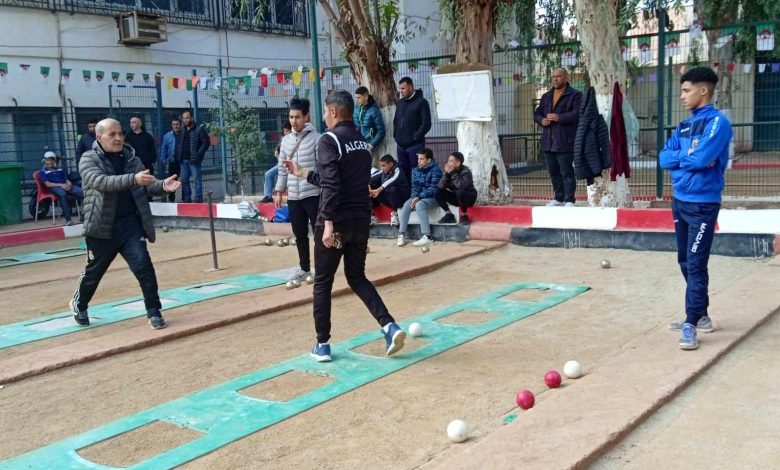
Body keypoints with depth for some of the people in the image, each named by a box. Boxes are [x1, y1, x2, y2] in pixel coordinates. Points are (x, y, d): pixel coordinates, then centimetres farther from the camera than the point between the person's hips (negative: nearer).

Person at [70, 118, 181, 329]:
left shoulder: (131, 158, 6)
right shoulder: (88, 159, -5)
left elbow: (147, 186, 3)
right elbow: (101, 182, -24)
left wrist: (163, 186, -21)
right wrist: (133, 179, -38)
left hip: (130, 224, 2)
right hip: (102, 227, -2)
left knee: (143, 265, -10)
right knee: (94, 271, 13)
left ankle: (154, 312, 2)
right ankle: (79, 305, 40)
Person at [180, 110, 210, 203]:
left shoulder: (199, 128, -4)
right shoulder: (183, 129, 15)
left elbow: (206, 142, -9)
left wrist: (198, 155, -17)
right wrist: (179, 156, 8)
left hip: (193, 160, -7)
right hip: (183, 159, 7)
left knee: (197, 180, -4)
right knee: (184, 180, 9)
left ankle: (198, 199, -1)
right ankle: (187, 199, 16)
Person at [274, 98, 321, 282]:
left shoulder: (316, 138, -7)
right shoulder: (286, 140, 9)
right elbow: (282, 168, 15)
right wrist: (279, 191, 13)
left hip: (313, 194, -5)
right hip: (293, 196, 5)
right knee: (300, 234, 13)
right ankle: (304, 268, 26)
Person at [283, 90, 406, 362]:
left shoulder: (330, 140, -10)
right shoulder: (362, 141, 15)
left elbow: (331, 185, -21)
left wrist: (328, 223, -22)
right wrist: (303, 174, 31)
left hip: (336, 222, -7)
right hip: (361, 220, 7)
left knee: (322, 282, 8)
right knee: (357, 277, 18)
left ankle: (322, 345, 13)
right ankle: (389, 326, 1)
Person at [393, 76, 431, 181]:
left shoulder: (421, 102, -6)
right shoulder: (400, 103, 16)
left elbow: (426, 123, -11)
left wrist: (416, 137, -14)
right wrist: (396, 135, 11)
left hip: (415, 145, -7)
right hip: (401, 145, 7)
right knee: (402, 172, 11)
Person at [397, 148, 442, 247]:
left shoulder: (435, 170, -14)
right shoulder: (416, 171, 7)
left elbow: (433, 189, -20)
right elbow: (414, 186, 6)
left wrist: (419, 197, -26)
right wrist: (414, 197, -15)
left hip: (432, 198, -6)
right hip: (419, 197, 6)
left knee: (419, 205, -35)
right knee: (406, 204, -23)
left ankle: (427, 237, -37)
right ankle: (401, 234, -20)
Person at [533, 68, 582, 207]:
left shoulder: (575, 95, -1)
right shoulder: (546, 96, 21)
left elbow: (577, 113, -14)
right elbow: (537, 113, 21)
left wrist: (559, 118, -19)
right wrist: (542, 120, -1)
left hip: (565, 142, -7)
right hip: (548, 142, 7)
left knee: (567, 172, -6)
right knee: (554, 172, 12)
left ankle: (569, 200, -2)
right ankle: (559, 198, 22)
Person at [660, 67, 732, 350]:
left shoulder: (718, 121, -11)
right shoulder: (684, 126, 13)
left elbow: (702, 158, -23)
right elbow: (664, 158, 3)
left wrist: (681, 158, -5)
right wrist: (690, 157, -12)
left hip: (703, 204, -8)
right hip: (680, 201, 8)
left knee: (696, 265, -8)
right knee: (685, 262, 14)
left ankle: (692, 324, -3)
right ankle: (700, 315, 26)